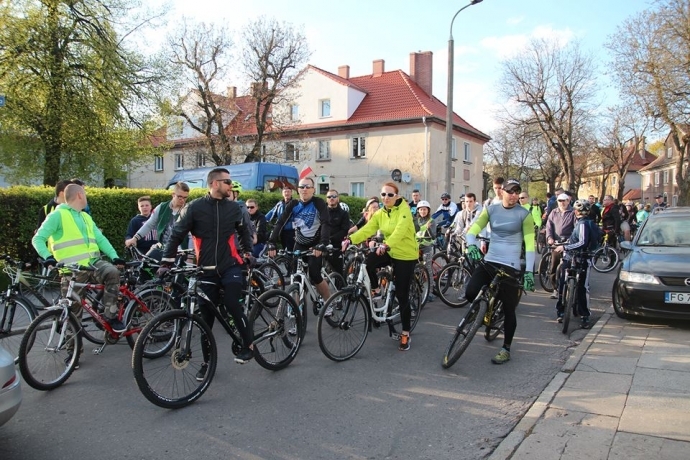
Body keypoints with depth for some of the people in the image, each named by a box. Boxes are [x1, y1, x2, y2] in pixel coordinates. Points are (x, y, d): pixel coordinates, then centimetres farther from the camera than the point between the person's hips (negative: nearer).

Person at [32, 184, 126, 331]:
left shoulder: (86, 217, 22)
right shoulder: (57, 215, -1)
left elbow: (100, 239, 14)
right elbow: (38, 239, -8)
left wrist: (114, 256, -1)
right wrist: (48, 257, -26)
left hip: (93, 262, 5)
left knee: (112, 272, -26)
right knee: (73, 310, 1)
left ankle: (111, 316, -16)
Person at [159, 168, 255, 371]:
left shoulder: (234, 207, 3)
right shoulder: (194, 208, -5)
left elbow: (244, 231, 21)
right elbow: (176, 235, -2)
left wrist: (247, 251, 15)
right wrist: (166, 262, -5)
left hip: (231, 267, 0)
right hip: (206, 270, 0)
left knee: (232, 305, -20)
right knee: (206, 318, 5)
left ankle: (248, 344, 2)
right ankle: (207, 362, 21)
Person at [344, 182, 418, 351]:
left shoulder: (404, 210, -16)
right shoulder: (380, 214, 2)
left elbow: (400, 231, -34)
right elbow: (367, 230, -10)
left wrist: (386, 244, -51)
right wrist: (350, 239, -27)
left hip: (406, 255, -5)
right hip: (390, 252, 5)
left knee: (402, 295, -3)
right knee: (368, 261, -26)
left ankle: (405, 333, 13)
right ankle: (375, 289, 3)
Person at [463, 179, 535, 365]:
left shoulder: (524, 214, -4)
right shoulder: (491, 209, 4)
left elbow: (530, 243, -9)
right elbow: (474, 228, -7)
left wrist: (529, 271, -18)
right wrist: (471, 245, -29)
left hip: (511, 266, -3)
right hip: (489, 261, 3)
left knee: (509, 309, 2)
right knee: (470, 293, -16)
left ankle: (506, 349, 19)